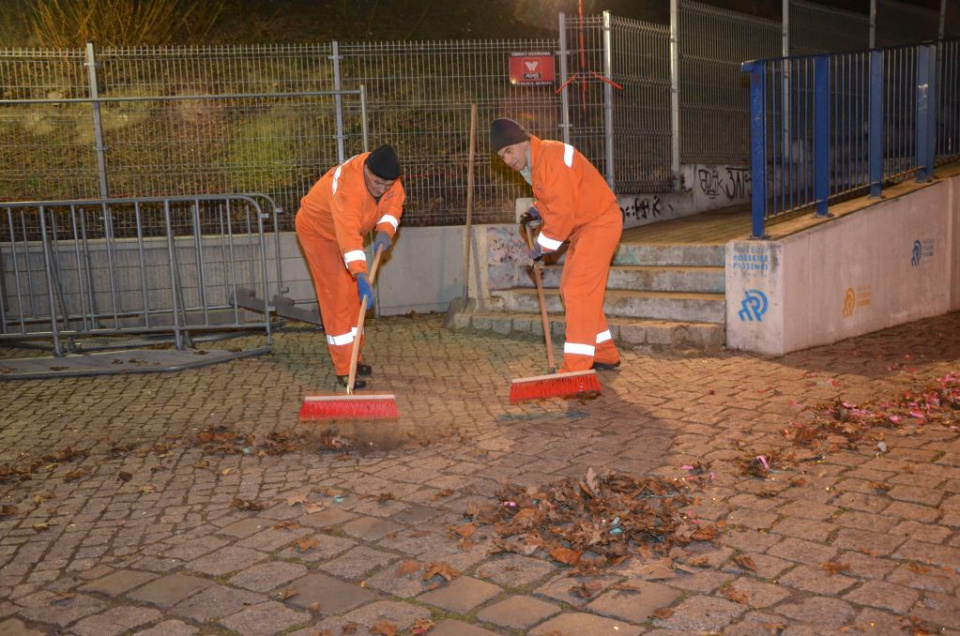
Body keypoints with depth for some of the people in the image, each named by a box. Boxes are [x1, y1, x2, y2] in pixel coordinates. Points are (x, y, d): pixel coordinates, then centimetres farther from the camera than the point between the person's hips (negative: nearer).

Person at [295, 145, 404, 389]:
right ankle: (344, 371, -10)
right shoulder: (347, 186, -42)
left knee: (354, 297, 10)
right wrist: (362, 276, -62)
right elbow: (348, 234, -53)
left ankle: (352, 359, 21)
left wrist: (385, 230, -26)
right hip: (318, 229, -8)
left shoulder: (385, 174, -20)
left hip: (345, 230, 8)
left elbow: (394, 203, -6)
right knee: (337, 297, -12)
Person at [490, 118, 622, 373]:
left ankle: (576, 367, -18)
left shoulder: (552, 156, -23)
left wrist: (542, 246, -19)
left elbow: (563, 210, -26)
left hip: (600, 223, -10)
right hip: (583, 227, 10)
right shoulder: (531, 164, 9)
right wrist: (536, 211, 3)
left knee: (578, 290, -16)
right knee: (570, 290, 13)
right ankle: (605, 355, 22)